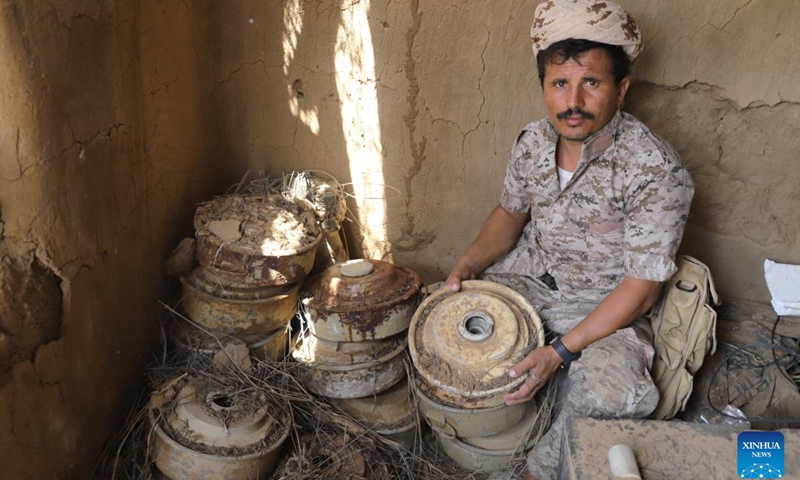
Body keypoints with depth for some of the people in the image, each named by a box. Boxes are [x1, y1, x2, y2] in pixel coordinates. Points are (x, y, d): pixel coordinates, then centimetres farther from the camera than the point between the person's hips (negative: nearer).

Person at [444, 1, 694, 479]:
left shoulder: (656, 171, -24)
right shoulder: (533, 141, -6)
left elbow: (642, 287, -22)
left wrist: (561, 350, -28)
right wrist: (469, 265, -7)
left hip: (602, 305, -5)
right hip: (527, 278, 6)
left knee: (611, 399, -30)